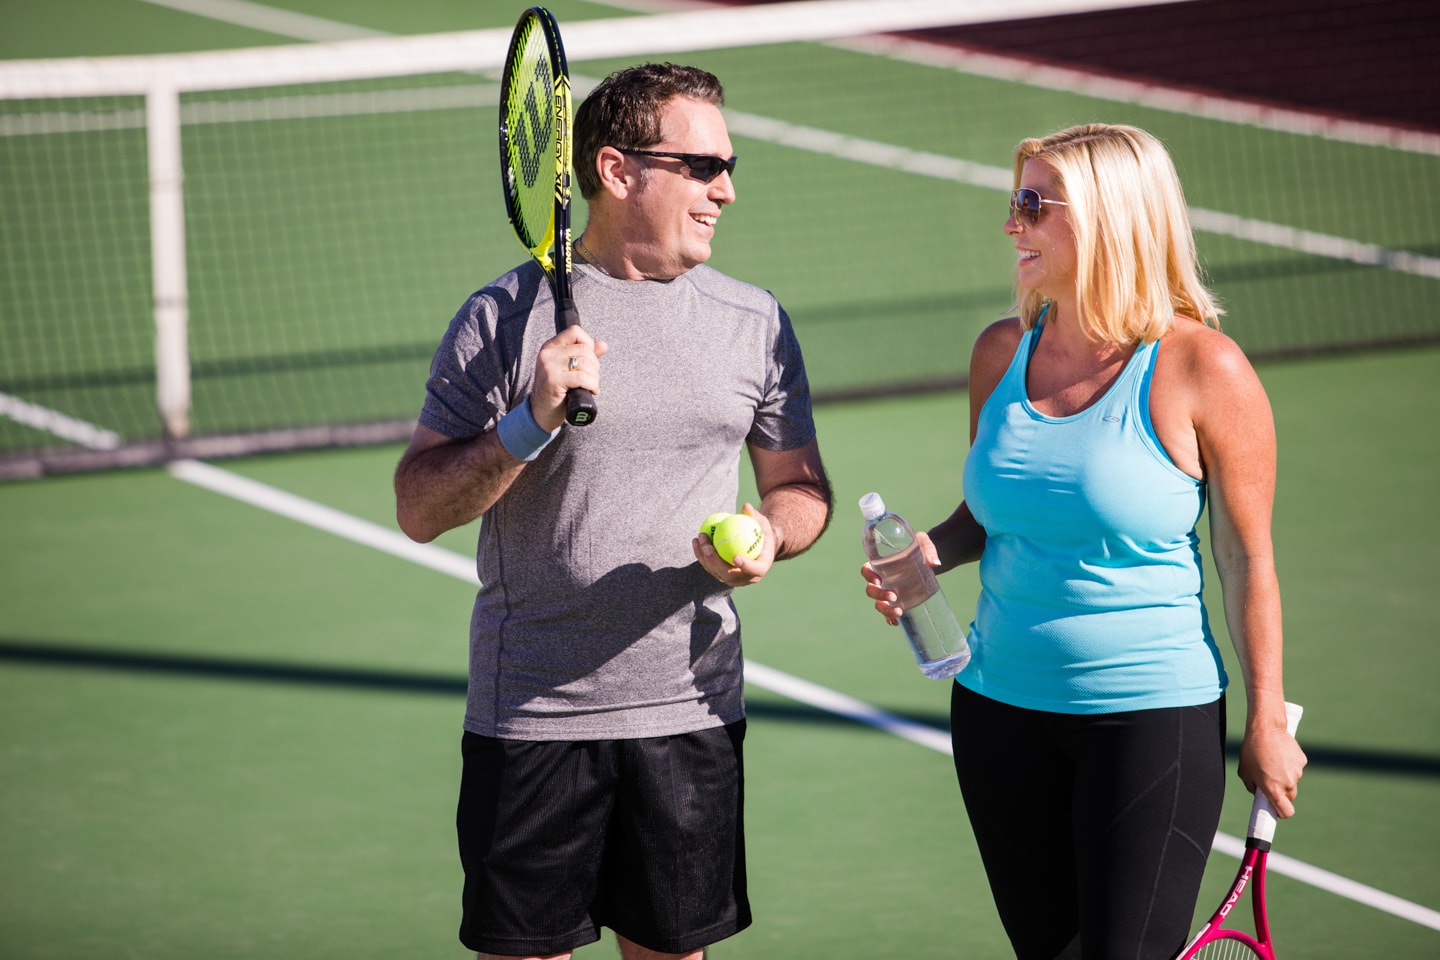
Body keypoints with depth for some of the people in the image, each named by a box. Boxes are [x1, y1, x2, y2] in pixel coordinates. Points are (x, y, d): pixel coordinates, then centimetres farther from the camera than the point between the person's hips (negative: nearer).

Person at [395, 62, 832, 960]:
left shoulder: (755, 321, 6)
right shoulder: (506, 316, -5)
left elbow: (801, 484, 15)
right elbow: (419, 509, -5)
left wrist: (769, 535, -8)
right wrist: (532, 424, -20)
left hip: (692, 712, 3)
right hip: (532, 713, -3)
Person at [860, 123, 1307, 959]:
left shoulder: (1200, 369, -12)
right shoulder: (1002, 354, 4)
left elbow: (1248, 557, -7)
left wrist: (1267, 721, -5)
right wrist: (930, 551, -4)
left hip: (1152, 716, -5)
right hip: (1000, 705, 5)